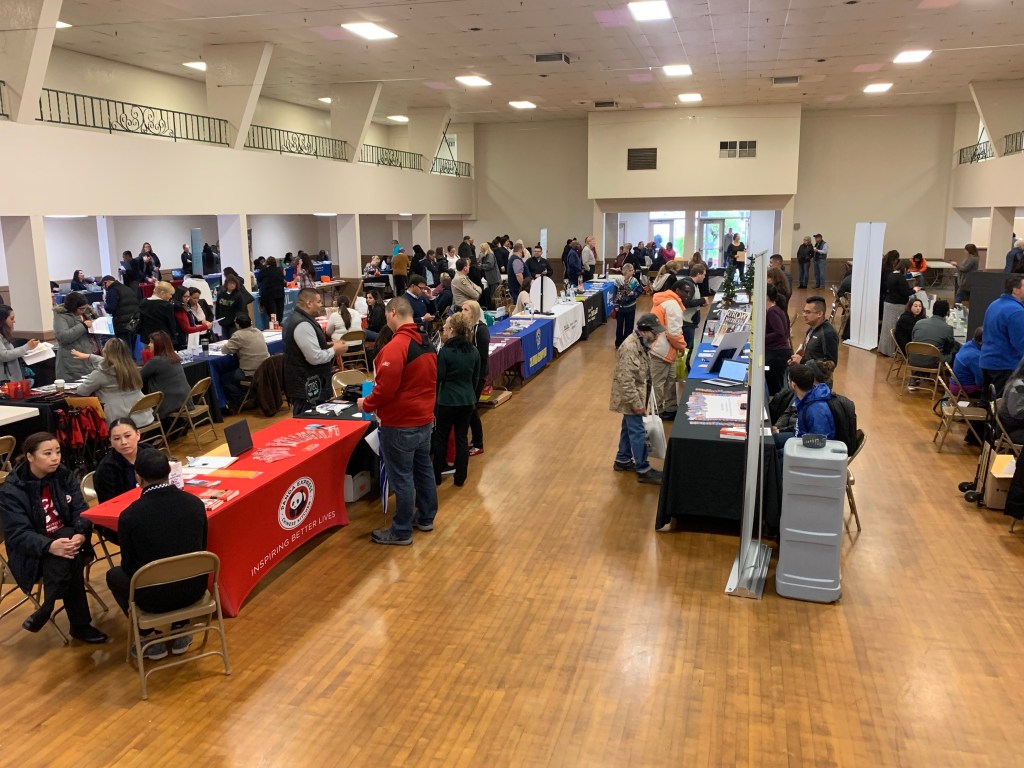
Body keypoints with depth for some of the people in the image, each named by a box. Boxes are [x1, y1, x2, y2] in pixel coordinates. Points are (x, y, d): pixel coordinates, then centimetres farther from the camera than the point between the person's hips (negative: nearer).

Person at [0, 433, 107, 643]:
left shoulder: (65, 475, 1)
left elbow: (80, 510, -5)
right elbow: (18, 534, -19)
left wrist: (80, 534, -29)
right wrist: (50, 546, -38)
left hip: (67, 538, 3)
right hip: (32, 553, -3)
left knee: (69, 557, -33)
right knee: (69, 560, -33)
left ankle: (46, 610, -19)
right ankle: (79, 625, -25)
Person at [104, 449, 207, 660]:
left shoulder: (129, 515, -17)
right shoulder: (195, 503, -7)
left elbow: (129, 566, -3)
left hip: (156, 599, -3)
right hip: (195, 590, 3)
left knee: (114, 575, 27)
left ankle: (150, 638, 20)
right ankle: (179, 629, 29)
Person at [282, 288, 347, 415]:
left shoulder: (295, 318, 12)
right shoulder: (303, 325, -22)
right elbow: (315, 357, -24)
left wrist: (327, 345, 12)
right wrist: (334, 350, -9)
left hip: (303, 383, 11)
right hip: (307, 387, -11)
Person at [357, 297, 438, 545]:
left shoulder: (396, 346, -22)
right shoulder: (426, 342, 6)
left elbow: (386, 386, -24)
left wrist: (367, 404, -9)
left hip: (400, 424, -9)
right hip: (424, 419, 9)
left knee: (401, 477, 0)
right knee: (423, 469, 19)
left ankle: (401, 531, 10)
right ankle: (425, 518, 32)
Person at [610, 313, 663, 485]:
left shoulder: (641, 343, 4)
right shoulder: (629, 348, -27)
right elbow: (626, 380, -28)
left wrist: (641, 400, 21)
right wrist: (636, 403, -24)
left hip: (636, 395, 10)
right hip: (631, 398, -10)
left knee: (628, 428, 20)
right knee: (638, 432, -2)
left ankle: (623, 460, 34)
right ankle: (643, 470, 7)